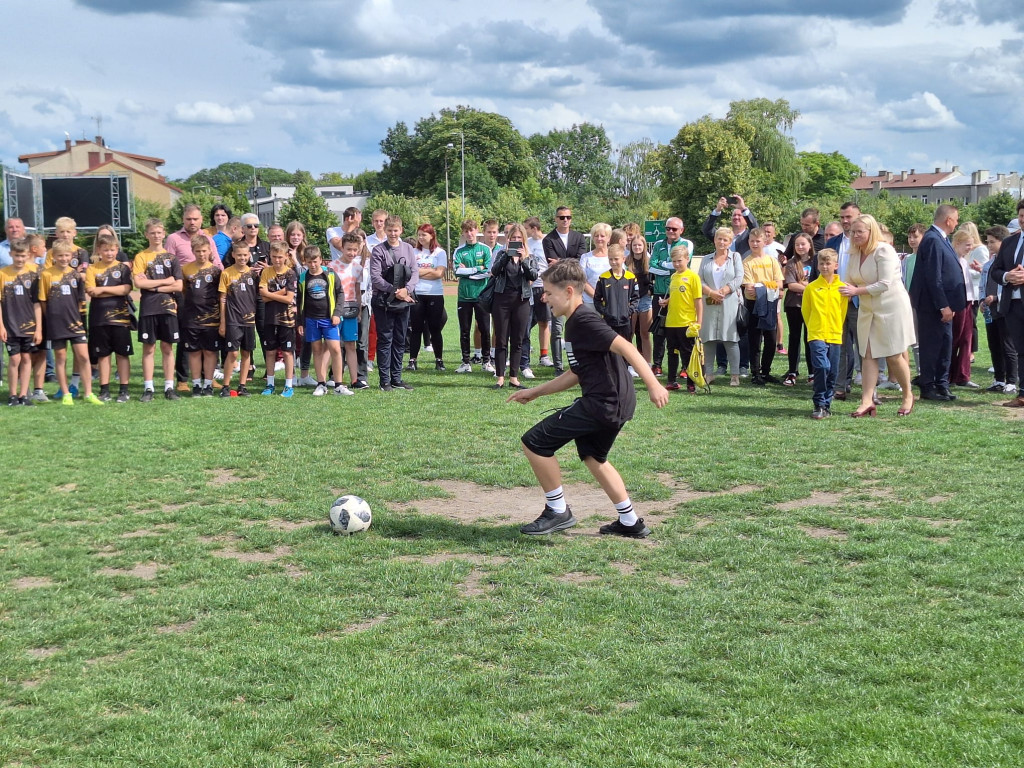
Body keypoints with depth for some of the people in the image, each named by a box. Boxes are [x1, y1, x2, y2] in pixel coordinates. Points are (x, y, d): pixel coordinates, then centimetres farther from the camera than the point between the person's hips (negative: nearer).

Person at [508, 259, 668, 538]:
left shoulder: (584, 320, -14)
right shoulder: (576, 323, 17)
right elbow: (575, 375, 25)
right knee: (593, 456, 30)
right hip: (616, 404, 11)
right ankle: (630, 523, 34)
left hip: (603, 404, -11)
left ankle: (558, 511, 6)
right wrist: (535, 392, 26)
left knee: (534, 442, -6)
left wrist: (653, 385, -29)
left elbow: (625, 347, -23)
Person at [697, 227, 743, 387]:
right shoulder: (706, 259, 15)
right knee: (708, 339, 1)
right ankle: (708, 373, 7)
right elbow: (700, 279, 5)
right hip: (709, 305, 3)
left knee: (731, 339, -5)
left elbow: (739, 279, -2)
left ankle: (735, 375, -5)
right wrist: (711, 292, -12)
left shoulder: (735, 257, 9)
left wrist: (722, 292, -12)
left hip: (729, 304, -2)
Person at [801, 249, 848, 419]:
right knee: (822, 367, -17)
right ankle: (819, 405, -7)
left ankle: (826, 405, 18)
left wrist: (836, 328, 13)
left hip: (835, 336, 3)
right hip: (816, 335, -3)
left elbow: (843, 311, 13)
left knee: (832, 373, 6)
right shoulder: (811, 288, 0)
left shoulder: (842, 288, 3)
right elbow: (805, 311, 10)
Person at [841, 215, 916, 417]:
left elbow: (884, 284, -22)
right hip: (867, 309, 7)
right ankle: (867, 402, -1)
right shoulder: (855, 254, 6)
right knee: (868, 355, 0)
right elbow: (850, 282, 12)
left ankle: (908, 396, 20)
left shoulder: (883, 251, -17)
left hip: (891, 307, -7)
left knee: (894, 356, 0)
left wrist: (857, 291, -22)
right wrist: (845, 290, -11)